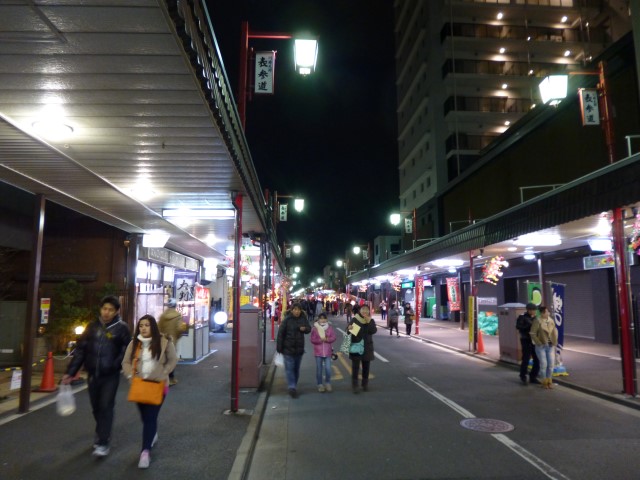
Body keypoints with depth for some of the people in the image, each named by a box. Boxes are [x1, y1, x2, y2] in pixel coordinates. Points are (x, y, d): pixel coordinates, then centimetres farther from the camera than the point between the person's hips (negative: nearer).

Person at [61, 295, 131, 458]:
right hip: (93, 375, 4)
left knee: (106, 407, -4)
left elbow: (127, 350, -7)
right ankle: (102, 434, 35)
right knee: (96, 408, 14)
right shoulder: (92, 327, 5)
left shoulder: (121, 328, -6)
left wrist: (115, 364, -20)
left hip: (110, 376, -4)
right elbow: (80, 350, 6)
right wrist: (70, 372, 3)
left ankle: (103, 443, 4)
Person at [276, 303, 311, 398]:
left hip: (299, 348, 4)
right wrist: (279, 347, -11)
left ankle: (293, 386, 28)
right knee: (289, 368, -7)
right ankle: (292, 387, -6)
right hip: (288, 348, -4)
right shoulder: (287, 319, -12)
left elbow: (309, 329, 9)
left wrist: (304, 329, -16)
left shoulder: (303, 319, -1)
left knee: (296, 368, 14)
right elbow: (280, 333, -11)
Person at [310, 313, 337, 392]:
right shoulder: (315, 328, -2)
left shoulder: (330, 327, 3)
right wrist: (321, 340, -19)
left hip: (327, 352, 1)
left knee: (328, 369, -2)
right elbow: (313, 340, -6)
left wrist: (327, 339, -18)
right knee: (319, 369, 5)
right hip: (318, 352, -1)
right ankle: (320, 385, 18)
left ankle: (328, 383, 18)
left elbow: (333, 338, -1)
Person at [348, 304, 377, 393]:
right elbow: (348, 330, -9)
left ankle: (365, 384, 26)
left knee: (366, 366, 12)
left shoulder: (371, 320, 2)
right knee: (355, 366, -4)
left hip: (367, 346, 3)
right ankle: (354, 385, 0)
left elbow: (373, 331, -13)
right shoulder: (355, 319, -6)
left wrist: (369, 321, -22)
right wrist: (349, 328, -31)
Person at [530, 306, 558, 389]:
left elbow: (554, 331, 16)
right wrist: (539, 343, -13)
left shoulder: (551, 320, 4)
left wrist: (555, 342, 7)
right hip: (541, 346, -5)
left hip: (550, 346, 5)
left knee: (551, 363, 5)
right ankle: (544, 381, 15)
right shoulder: (537, 321, -12)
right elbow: (532, 333, -12)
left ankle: (549, 381, 21)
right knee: (543, 364, -1)